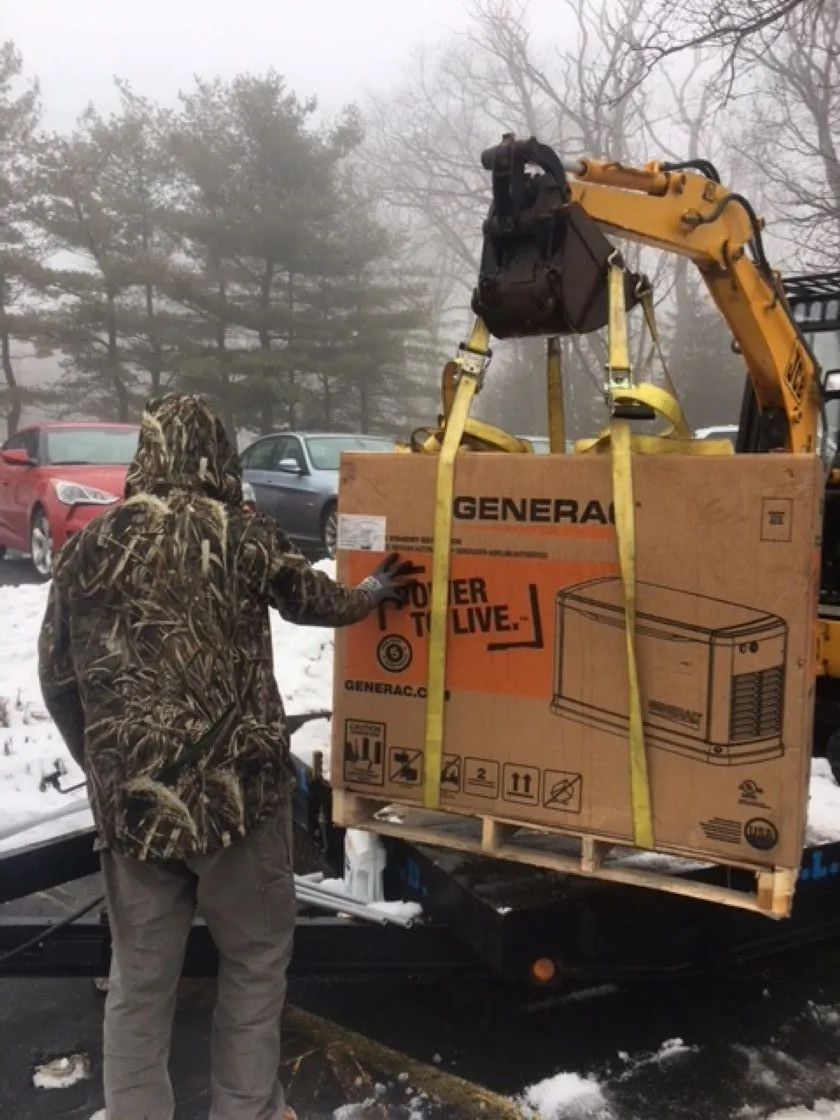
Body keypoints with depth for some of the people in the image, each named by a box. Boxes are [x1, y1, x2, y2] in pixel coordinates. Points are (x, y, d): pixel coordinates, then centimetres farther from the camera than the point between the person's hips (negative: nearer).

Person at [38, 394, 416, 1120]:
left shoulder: (90, 547, 3)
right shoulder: (243, 537, -3)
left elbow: (57, 678, 8)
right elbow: (312, 598, 16)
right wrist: (371, 594, 37)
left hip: (131, 797, 3)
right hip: (237, 786, -2)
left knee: (140, 977, 17)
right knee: (256, 958, 17)